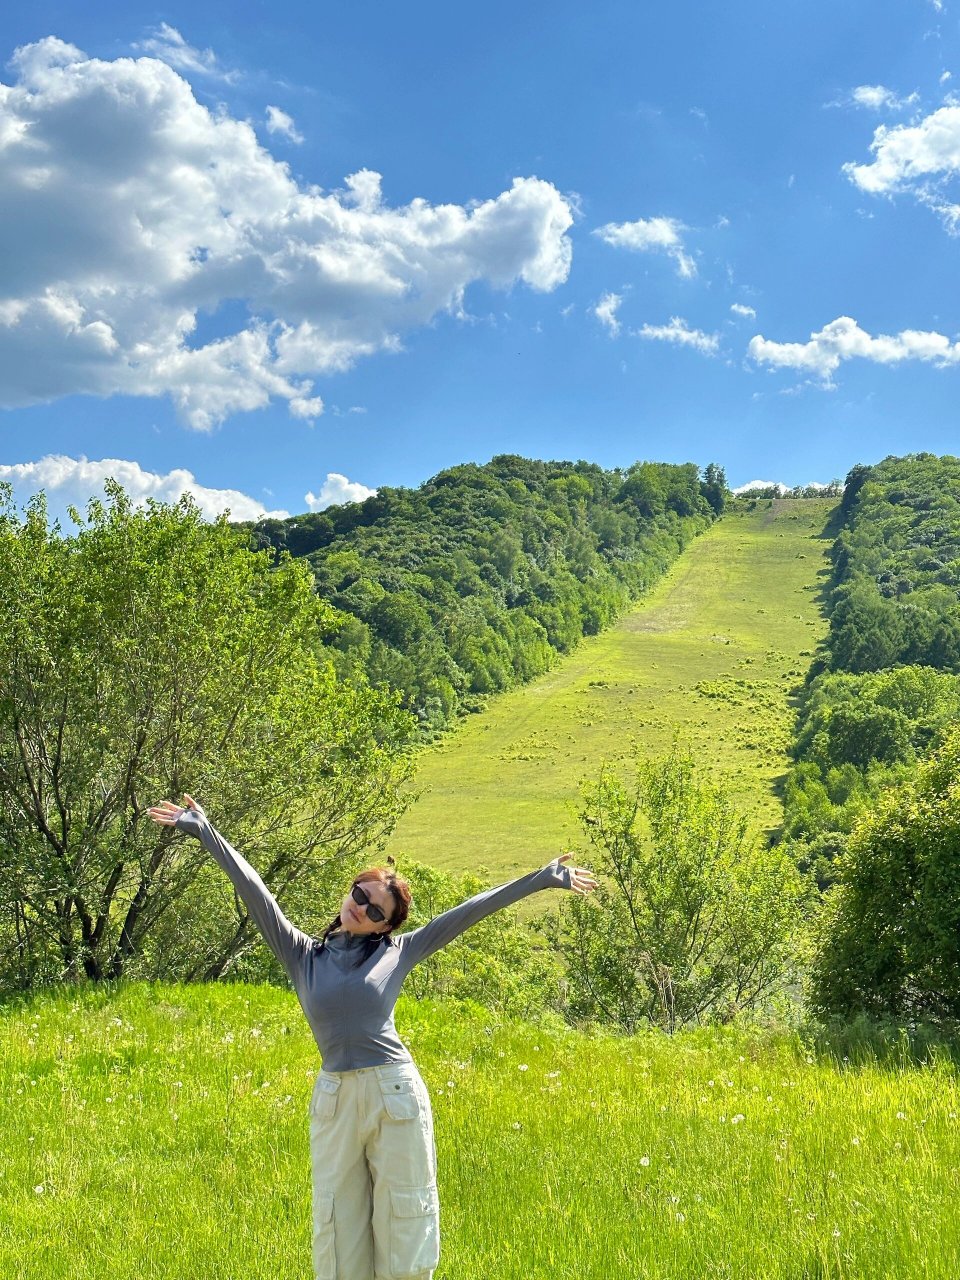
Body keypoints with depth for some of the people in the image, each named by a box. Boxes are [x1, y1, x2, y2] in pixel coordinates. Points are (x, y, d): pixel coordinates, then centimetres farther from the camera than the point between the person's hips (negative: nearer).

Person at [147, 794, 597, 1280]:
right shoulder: (302, 956, 8)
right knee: (339, 1225, 7)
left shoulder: (397, 952, 6)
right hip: (334, 1099, 1)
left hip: (397, 1094, -1)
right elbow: (253, 888, 4)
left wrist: (542, 879, 6)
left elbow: (472, 909, 5)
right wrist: (203, 831, 3)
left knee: (403, 1221, 6)